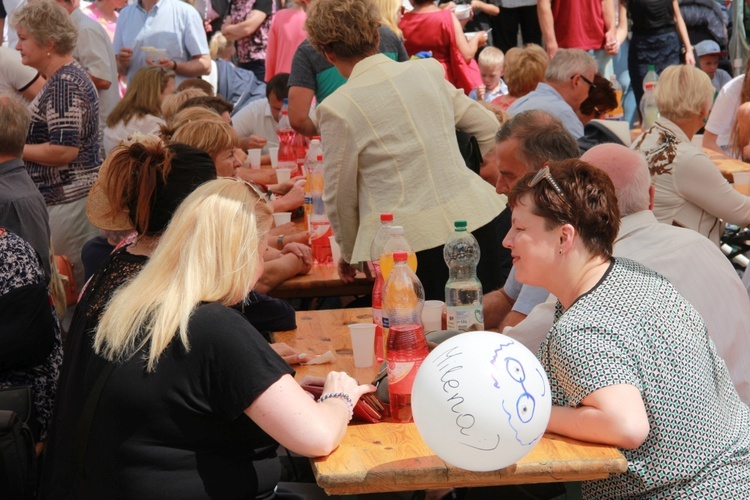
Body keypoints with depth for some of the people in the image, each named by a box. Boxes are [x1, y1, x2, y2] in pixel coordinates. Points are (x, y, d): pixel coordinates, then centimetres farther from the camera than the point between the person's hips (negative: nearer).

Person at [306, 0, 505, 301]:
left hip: (408, 239, -4)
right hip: (474, 218, 4)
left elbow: (340, 194, 1)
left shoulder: (337, 108, -8)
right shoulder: (429, 71, 6)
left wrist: (349, 252, 18)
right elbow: (488, 127, 15)